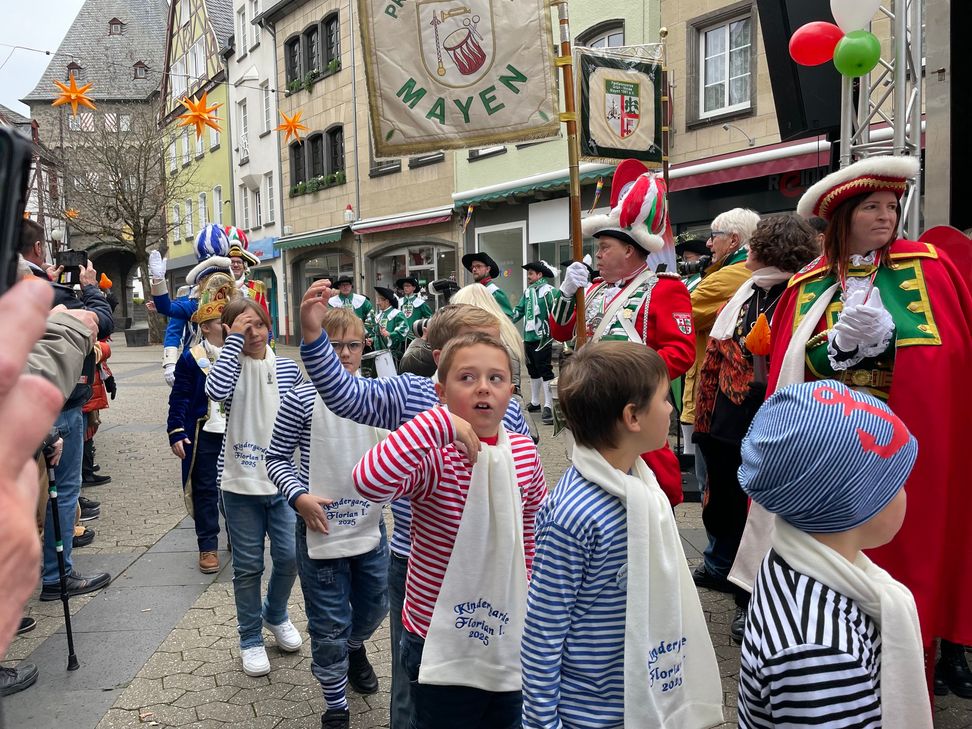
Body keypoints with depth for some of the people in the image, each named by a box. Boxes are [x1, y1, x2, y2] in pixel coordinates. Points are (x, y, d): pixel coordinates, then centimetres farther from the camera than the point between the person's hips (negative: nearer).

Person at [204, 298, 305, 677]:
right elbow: (216, 391, -31)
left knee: (289, 556, 6)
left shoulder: (287, 368, 2)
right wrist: (234, 341, -23)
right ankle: (251, 639, 27)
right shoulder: (231, 366, -5)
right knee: (248, 565, 8)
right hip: (241, 483, -2)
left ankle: (276, 615, 36)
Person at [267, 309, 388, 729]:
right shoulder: (301, 399, -13)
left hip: (370, 526, 4)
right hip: (321, 529, -4)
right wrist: (299, 496, -20)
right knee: (330, 623, 8)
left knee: (374, 607, 22)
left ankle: (355, 647, 56)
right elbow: (275, 458, -6)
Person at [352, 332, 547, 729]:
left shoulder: (525, 452, -5)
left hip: (510, 636, 5)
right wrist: (436, 423, -42)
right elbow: (369, 482, -45)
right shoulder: (432, 457, -23)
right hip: (443, 648, -5)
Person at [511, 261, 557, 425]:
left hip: (542, 338, -7)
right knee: (533, 370, 15)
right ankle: (535, 402, 27)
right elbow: (518, 311, 20)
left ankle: (548, 406, -5)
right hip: (528, 337, 7)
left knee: (545, 371, -7)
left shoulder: (549, 291, -8)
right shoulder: (528, 292, 13)